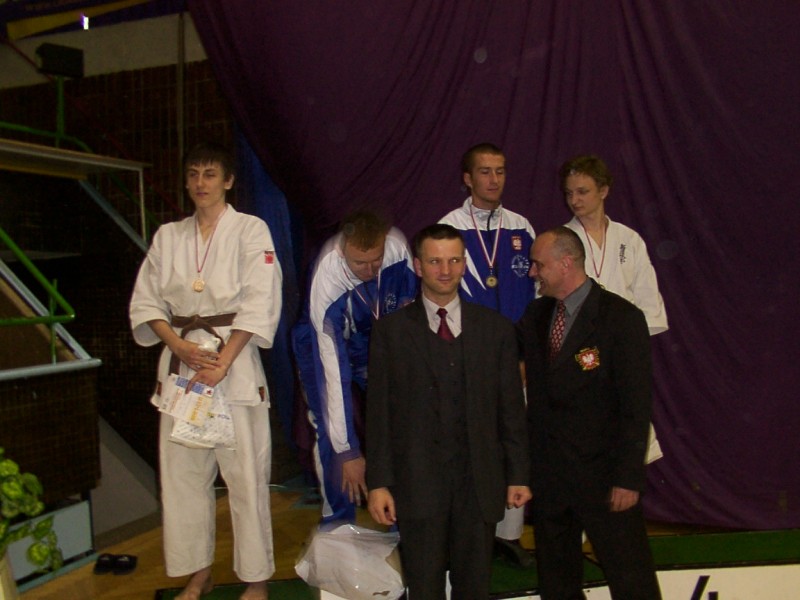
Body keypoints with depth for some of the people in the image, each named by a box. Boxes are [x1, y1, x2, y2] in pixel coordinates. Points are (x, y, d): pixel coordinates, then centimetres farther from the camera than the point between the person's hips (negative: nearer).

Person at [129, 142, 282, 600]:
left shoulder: (251, 230, 0)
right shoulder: (168, 236, 13)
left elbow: (260, 304, -8)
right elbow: (145, 301, 9)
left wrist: (223, 362, -15)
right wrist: (179, 345, -8)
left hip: (235, 362, -4)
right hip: (180, 364, 4)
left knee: (247, 472, -2)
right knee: (182, 471, 8)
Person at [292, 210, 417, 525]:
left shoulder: (397, 245, -29)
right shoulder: (325, 286, -37)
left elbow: (410, 299, -7)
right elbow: (334, 375, -36)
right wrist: (347, 451, -33)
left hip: (380, 344, 3)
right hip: (327, 348, -3)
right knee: (333, 437, -12)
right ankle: (338, 524, 8)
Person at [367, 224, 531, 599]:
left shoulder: (496, 328, 4)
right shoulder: (391, 331, 0)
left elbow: (511, 408, 5)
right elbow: (378, 411, -1)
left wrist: (518, 474, 4)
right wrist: (378, 482, -5)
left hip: (479, 480, 2)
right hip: (417, 481, -1)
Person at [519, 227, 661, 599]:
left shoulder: (622, 318, -12)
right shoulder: (536, 314, 6)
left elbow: (636, 407, -14)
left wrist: (628, 478, -15)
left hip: (602, 473, -5)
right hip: (546, 471, 6)